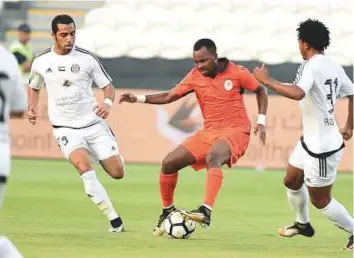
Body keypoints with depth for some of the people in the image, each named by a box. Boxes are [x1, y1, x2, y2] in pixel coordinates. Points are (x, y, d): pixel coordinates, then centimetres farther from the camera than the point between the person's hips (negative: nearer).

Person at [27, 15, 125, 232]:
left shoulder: (87, 59, -5)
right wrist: (32, 109, 1)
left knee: (118, 173, -3)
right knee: (84, 166, -28)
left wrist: (108, 103, -19)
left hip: (93, 123, 1)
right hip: (66, 128, -1)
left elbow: (107, 85, 3)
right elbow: (34, 87, 19)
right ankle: (114, 218, -22)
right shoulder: (41, 63, 0)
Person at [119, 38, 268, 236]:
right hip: (209, 132, 6)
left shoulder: (237, 73, -8)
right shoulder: (195, 77, 1)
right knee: (169, 163, -4)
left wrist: (261, 121, -3)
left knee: (212, 157, -38)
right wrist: (138, 99, -5)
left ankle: (206, 212, -47)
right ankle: (167, 212, 17)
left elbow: (260, 91, 7)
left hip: (235, 132, -6)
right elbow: (169, 96, 6)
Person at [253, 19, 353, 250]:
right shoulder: (335, 67, 5)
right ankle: (303, 224, 43)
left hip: (322, 148, -9)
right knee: (291, 181, 25)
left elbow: (297, 93, -41)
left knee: (320, 201, 3)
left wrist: (267, 81, -29)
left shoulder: (312, 66, -22)